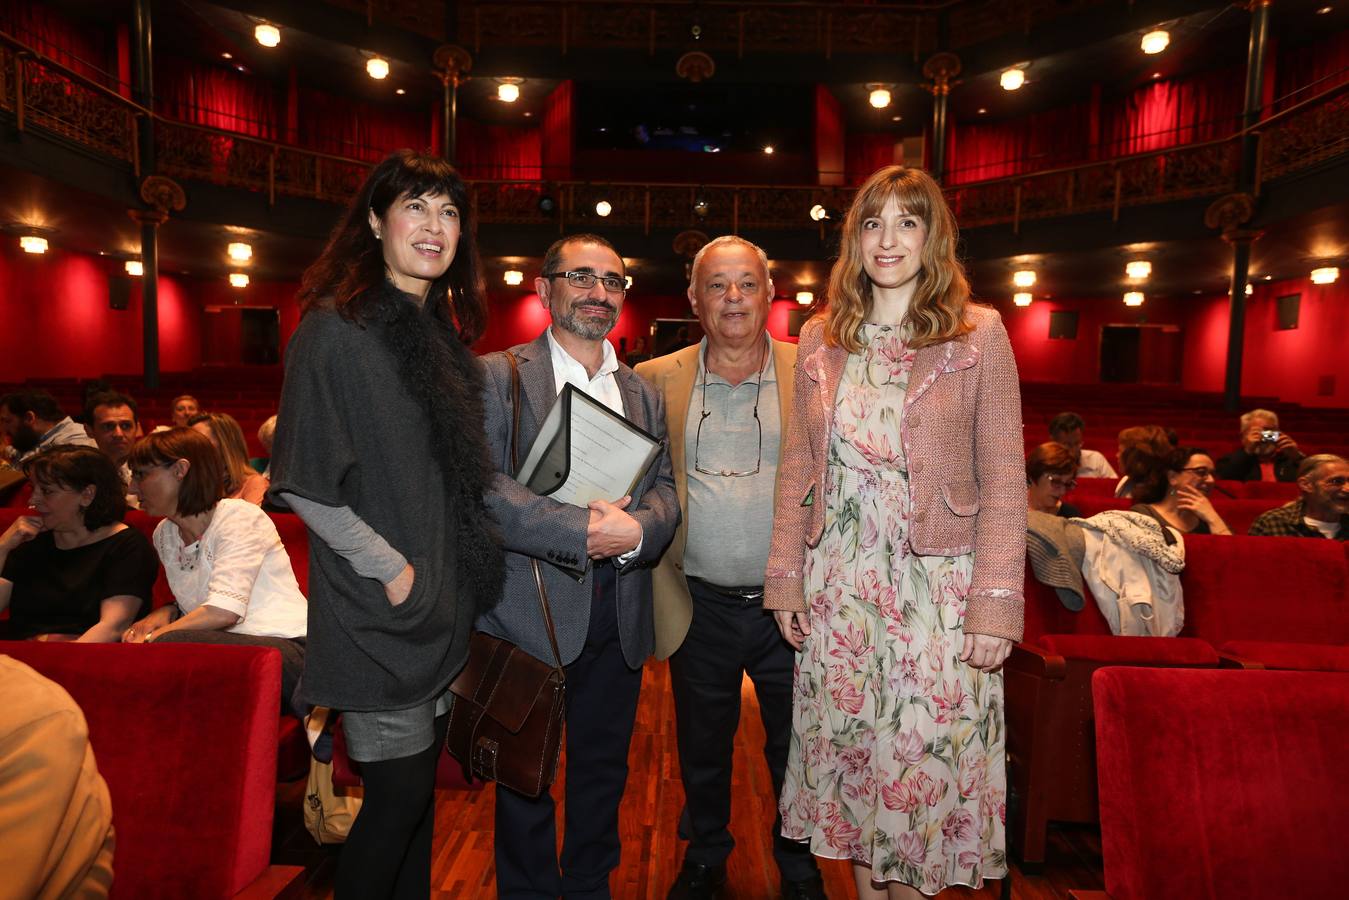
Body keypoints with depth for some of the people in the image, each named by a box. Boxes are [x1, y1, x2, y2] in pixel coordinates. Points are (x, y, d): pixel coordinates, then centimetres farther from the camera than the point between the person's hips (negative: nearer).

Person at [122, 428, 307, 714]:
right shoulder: (164, 534, 17)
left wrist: (153, 637, -17)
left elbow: (225, 610, -20)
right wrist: (165, 613, 4)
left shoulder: (239, 517, -8)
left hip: (285, 648, -7)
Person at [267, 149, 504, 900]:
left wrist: (463, 571, 8)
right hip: (381, 613, -7)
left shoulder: (443, 336, 11)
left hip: (445, 607, 7)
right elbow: (307, 484, -14)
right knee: (401, 791, 2)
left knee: (420, 787, 17)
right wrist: (392, 569, -16)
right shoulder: (335, 330, -10)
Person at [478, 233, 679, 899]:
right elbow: (481, 487, -16)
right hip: (530, 612, -4)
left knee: (603, 772, 18)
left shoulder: (644, 393, 13)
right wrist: (583, 529, -23)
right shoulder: (498, 376, -4)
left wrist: (636, 528, -16)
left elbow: (665, 489, 6)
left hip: (619, 615, 5)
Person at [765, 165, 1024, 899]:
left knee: (924, 755, 7)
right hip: (838, 585, 3)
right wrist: (786, 577, 4)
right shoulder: (820, 339, 7)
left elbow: (1003, 482, -5)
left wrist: (995, 607, -10)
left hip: (935, 585, -3)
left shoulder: (978, 334, -3)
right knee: (846, 748, 13)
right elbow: (797, 471, 8)